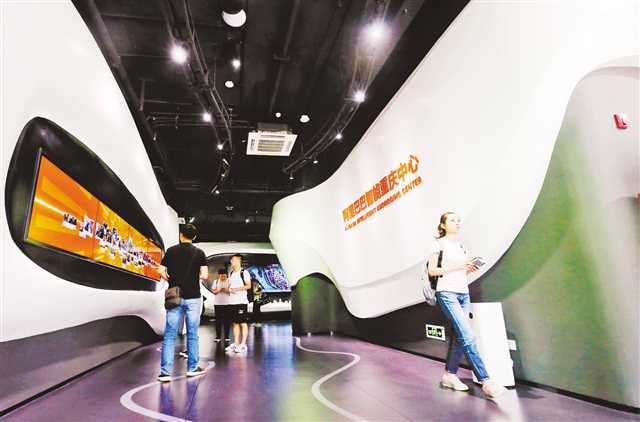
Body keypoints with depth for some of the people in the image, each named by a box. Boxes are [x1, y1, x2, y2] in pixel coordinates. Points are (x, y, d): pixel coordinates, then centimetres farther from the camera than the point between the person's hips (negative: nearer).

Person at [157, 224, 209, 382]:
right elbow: (204, 275, -9)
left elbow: (162, 271, -2)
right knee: (192, 335, 9)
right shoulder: (199, 253, -2)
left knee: (170, 335, 5)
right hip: (193, 297, -1)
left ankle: (165, 372, 3)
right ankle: (192, 368, 19)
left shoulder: (171, 251, 2)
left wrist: (172, 280, 14)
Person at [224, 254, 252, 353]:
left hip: (241, 301, -7)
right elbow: (229, 286, 19)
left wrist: (236, 289, -17)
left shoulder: (244, 272, -4)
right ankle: (236, 343, 18)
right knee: (235, 323, 11)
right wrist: (229, 290, -4)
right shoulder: (231, 273, 18)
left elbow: (248, 285, -11)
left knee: (243, 323, -3)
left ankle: (243, 344, 1)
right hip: (232, 301, 7)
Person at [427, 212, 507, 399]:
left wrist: (471, 268, 0)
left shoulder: (462, 245, 19)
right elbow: (432, 271, -5)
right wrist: (456, 266, -13)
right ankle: (485, 381, -12)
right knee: (468, 336, -14)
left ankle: (449, 375, 19)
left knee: (459, 337, 6)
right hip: (447, 293, -7)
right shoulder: (439, 243, 0)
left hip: (464, 293, 7)